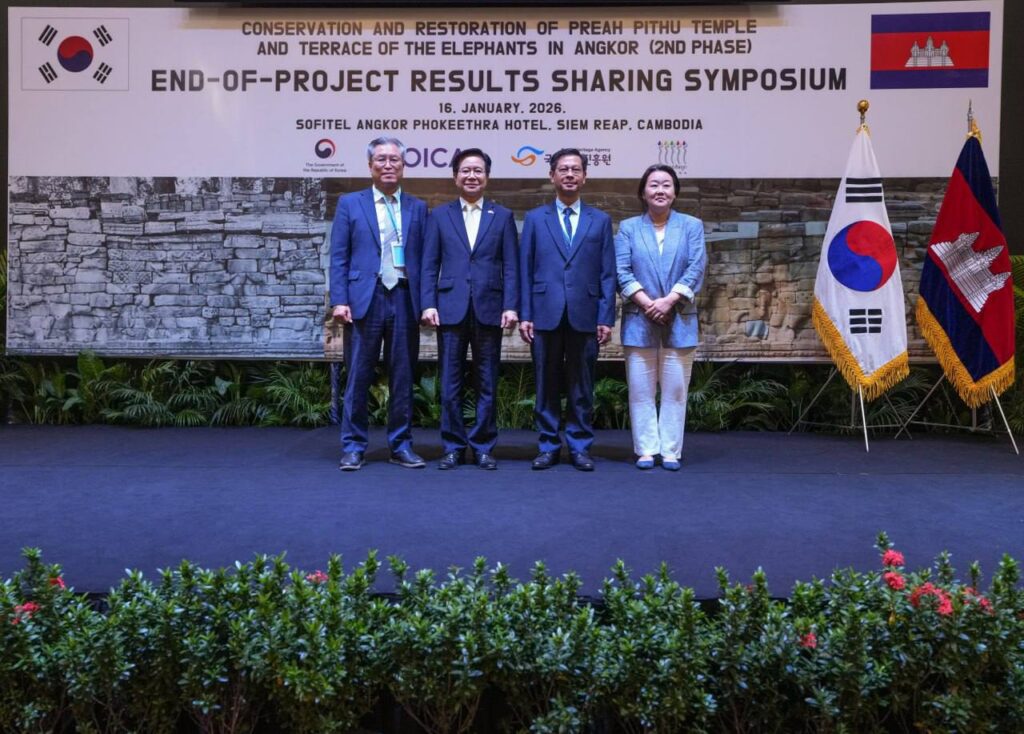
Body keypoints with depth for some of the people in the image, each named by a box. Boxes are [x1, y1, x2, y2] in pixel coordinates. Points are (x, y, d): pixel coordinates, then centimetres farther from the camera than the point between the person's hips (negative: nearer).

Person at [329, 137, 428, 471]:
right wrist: (339, 300, -7)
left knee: (402, 378, 7)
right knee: (358, 378, 2)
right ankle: (353, 447, 10)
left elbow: (424, 258, 9)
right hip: (364, 300, -2)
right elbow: (338, 257, 2)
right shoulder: (350, 204, 6)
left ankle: (401, 446, 17)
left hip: (405, 300, 2)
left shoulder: (418, 208, 12)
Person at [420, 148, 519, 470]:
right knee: (450, 384, 3)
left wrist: (511, 306, -6)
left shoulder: (502, 216, 9)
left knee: (487, 384, 5)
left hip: (489, 310, 0)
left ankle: (484, 446, 14)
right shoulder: (439, 215, 10)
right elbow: (429, 265, 6)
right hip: (451, 309, 0)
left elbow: (511, 267, 4)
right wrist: (428, 305, -4)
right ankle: (453, 447, 12)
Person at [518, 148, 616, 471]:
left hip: (585, 316, 0)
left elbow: (607, 274, 6)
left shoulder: (600, 220, 10)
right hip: (546, 314, 0)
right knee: (547, 385, 5)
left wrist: (606, 318, -2)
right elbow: (525, 271, 6)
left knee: (581, 387, 5)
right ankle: (548, 447, 14)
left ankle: (580, 447, 13)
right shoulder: (535, 218, 9)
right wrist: (525, 315, -2)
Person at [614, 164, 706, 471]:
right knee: (641, 390, 2)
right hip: (639, 321, 0)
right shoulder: (628, 228, 8)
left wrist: (669, 300, -14)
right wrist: (646, 303, -14)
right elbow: (621, 271, -1)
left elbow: (696, 268, -2)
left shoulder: (691, 226, 8)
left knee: (675, 390, 2)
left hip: (679, 321, 0)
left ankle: (671, 451, 9)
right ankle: (646, 450, 9)